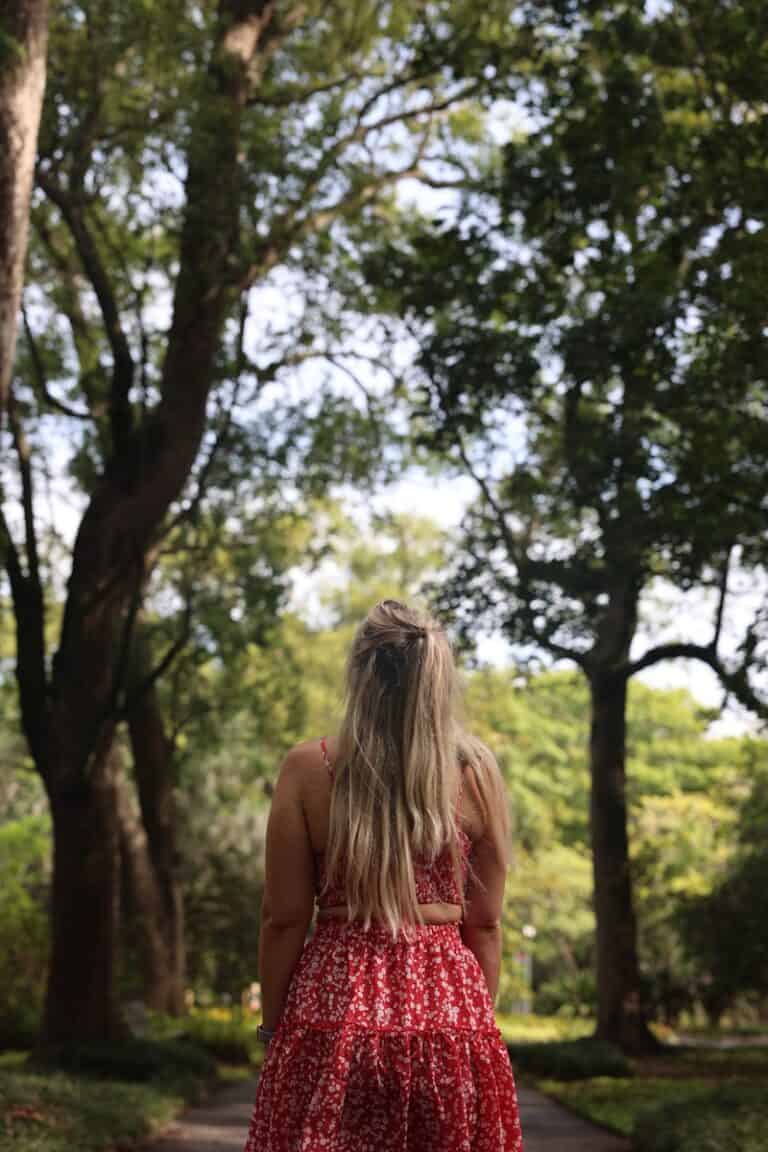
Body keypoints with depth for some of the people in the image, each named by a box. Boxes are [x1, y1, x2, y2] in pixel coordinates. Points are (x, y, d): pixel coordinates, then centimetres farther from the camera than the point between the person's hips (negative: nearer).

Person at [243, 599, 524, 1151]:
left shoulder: (308, 769, -4)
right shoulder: (478, 773, 0)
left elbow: (284, 919, -2)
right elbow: (485, 924, 5)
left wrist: (272, 1025, 8)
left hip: (335, 1007, -1)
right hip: (451, 1005, 2)